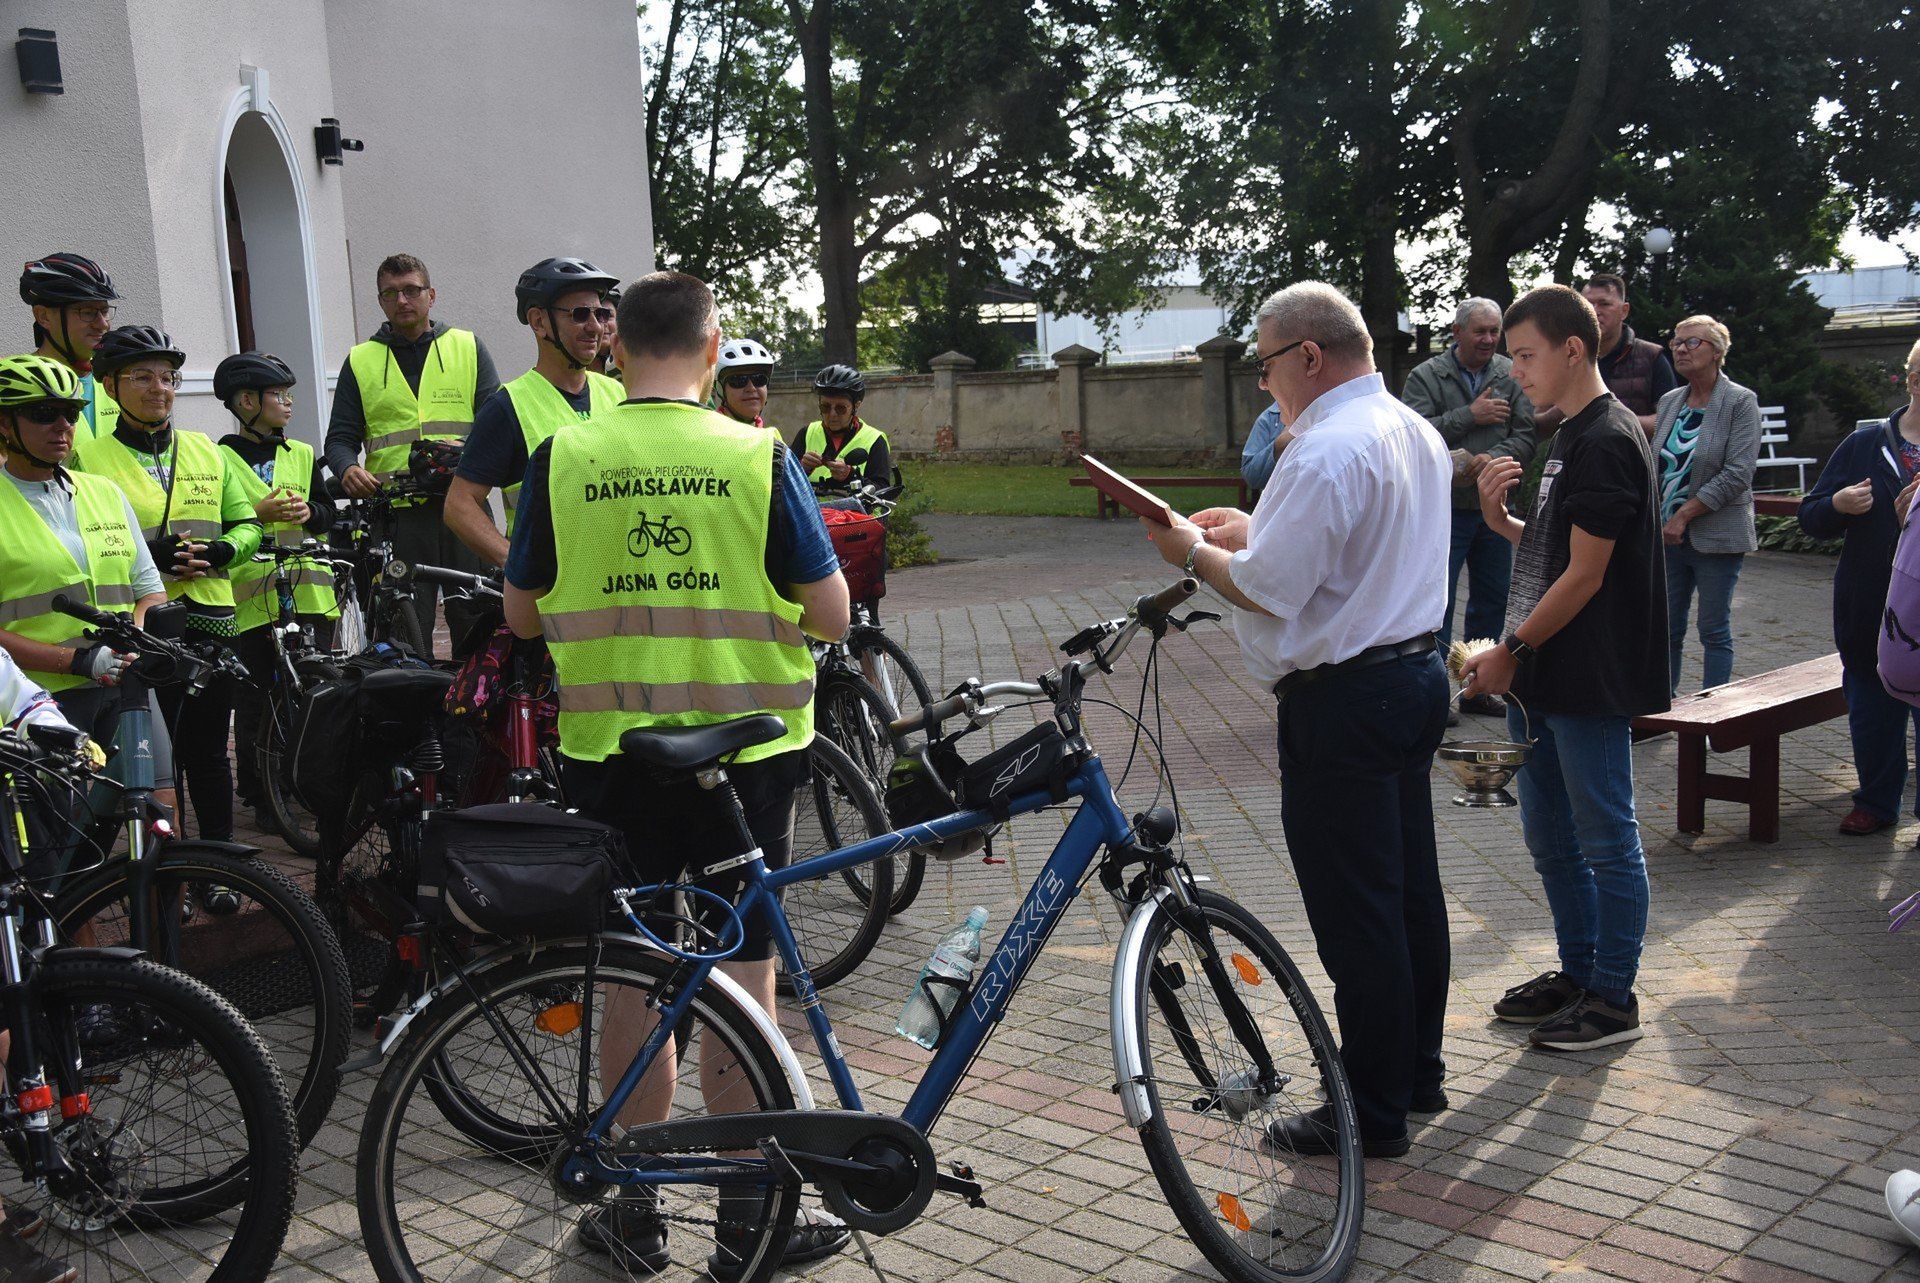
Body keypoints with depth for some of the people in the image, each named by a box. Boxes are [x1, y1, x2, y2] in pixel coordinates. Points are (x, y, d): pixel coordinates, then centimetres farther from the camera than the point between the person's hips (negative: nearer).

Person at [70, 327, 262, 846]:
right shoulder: (87, 459, 1)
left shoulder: (206, 450, 14)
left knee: (208, 754, 11)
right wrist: (149, 557, -18)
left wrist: (216, 552, -7)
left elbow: (247, 527, 14)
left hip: (211, 621, 4)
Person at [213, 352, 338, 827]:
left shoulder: (302, 455, 16)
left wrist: (308, 512, -8)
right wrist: (258, 514, -15)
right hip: (250, 597, -3)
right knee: (254, 703, 0)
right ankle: (260, 797, 8)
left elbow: (327, 517, 13)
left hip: (308, 592, 3)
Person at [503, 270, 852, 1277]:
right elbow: (830, 616, -6)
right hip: (746, 745, -1)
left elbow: (521, 614, 5)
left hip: (608, 750, 2)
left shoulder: (561, 458, -3)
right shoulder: (757, 455, -7)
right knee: (741, 973, 8)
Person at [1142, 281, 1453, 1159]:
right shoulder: (1415, 433, 11)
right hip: (1416, 675, 10)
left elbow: (1269, 591, -22)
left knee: (1355, 916, 0)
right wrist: (1254, 531, 15)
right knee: (1410, 890, 19)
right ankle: (1418, 1073, 33)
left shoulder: (1326, 451, -20)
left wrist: (1194, 550, -5)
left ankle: (1371, 1115, 11)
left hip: (1343, 705, -10)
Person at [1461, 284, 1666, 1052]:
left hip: (1588, 680, -10)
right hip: (1542, 677, 10)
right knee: (1550, 836, 17)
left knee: (1605, 839, 2)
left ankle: (1614, 1000, 12)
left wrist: (1511, 653, -13)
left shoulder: (1605, 442, -16)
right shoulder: (1570, 437, 14)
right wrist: (1502, 519, 0)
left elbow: (1584, 575, -18)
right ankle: (1577, 974, 30)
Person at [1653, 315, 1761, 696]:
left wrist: (1684, 514, -16)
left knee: (1715, 630, 1)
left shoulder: (1741, 401, -7)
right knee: (1667, 628, 8)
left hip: (1716, 535, -5)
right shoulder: (1669, 401, 11)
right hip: (1668, 536, 6)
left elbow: (1738, 474, -15)